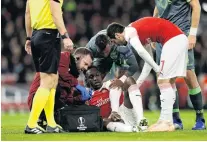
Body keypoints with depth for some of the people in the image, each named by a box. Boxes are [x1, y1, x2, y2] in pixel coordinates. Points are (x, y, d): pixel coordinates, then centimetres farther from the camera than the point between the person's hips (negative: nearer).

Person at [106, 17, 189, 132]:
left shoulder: (129, 33, -6)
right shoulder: (136, 32, 21)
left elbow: (141, 51, -26)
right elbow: (148, 56, 25)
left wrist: (157, 69, -18)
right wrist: (140, 81, 26)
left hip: (173, 40, -10)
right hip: (180, 38, 10)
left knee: (163, 82, -8)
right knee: (169, 82, 13)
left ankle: (166, 122, -11)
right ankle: (165, 120, 15)